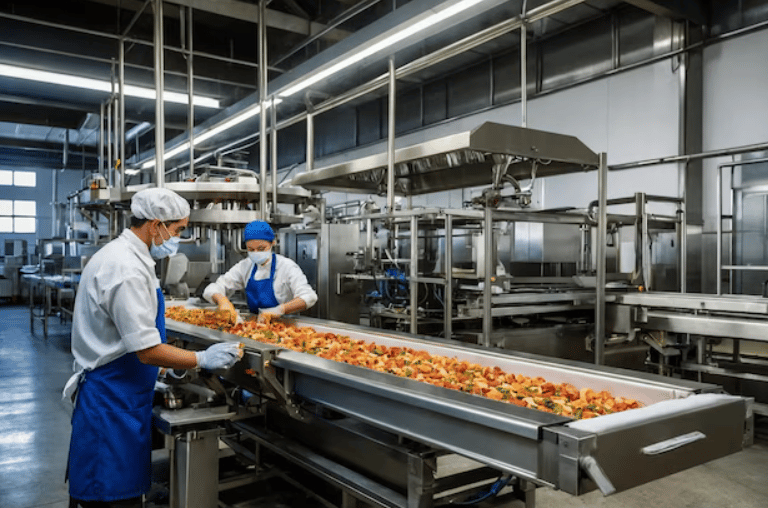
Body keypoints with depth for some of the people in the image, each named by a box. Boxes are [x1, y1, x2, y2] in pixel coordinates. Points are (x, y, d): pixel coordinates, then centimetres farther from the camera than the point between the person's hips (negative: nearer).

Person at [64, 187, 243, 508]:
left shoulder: (121, 255, 10)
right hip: (112, 399, -10)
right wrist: (204, 360, -13)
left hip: (119, 395, 10)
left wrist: (175, 363, 19)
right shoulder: (128, 271, -23)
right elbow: (148, 351, -23)